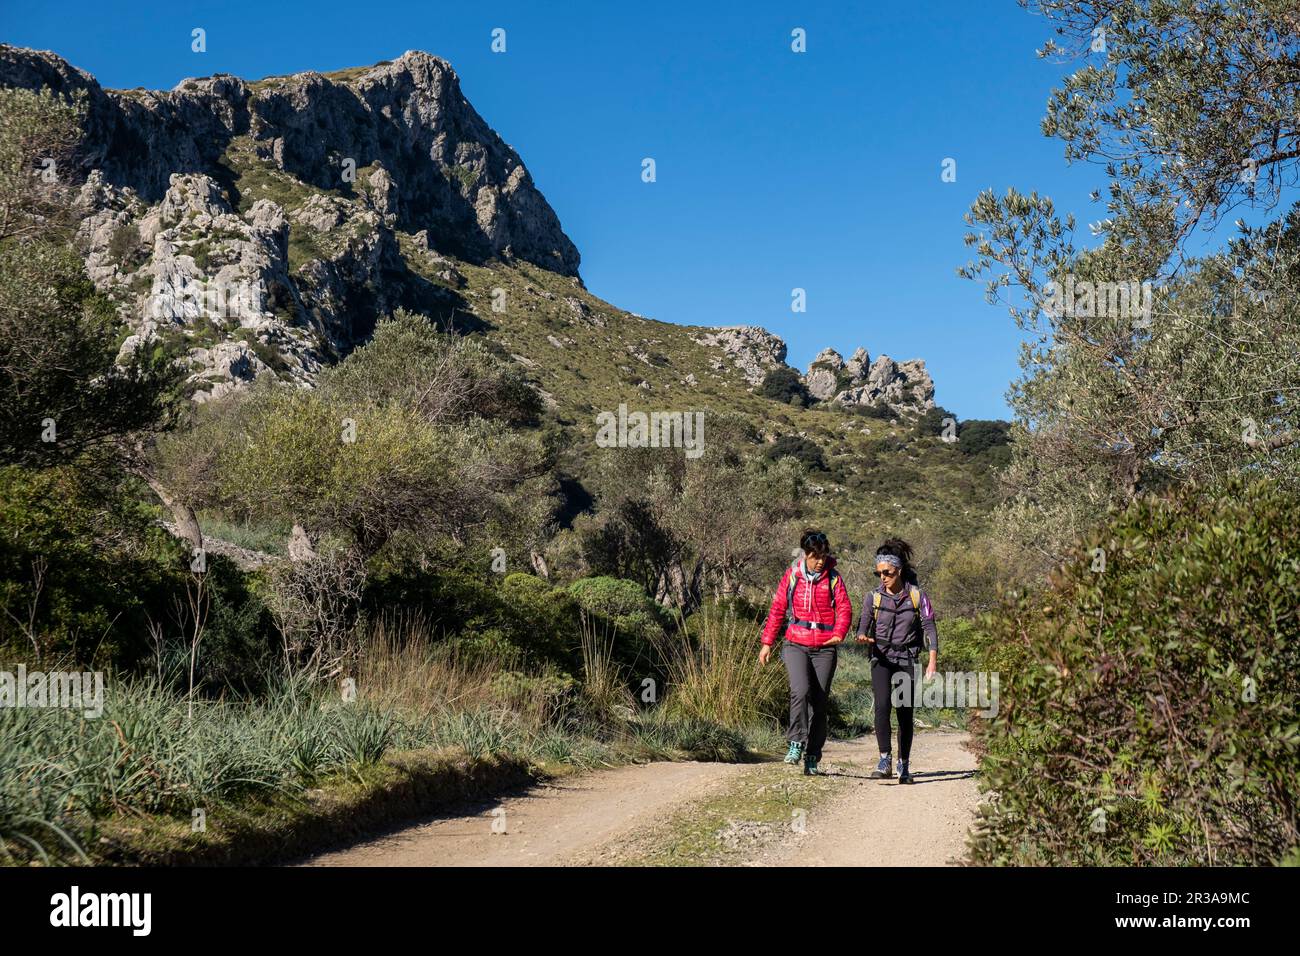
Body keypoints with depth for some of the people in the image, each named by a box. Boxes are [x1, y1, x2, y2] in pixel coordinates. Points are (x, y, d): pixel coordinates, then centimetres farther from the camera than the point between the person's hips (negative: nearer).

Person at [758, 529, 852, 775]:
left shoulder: (833, 578, 3)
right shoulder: (792, 575, 4)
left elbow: (844, 608, -5)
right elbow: (777, 609, 10)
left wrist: (839, 633, -25)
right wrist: (767, 642, 9)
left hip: (824, 649, 1)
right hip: (796, 645, -1)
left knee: (819, 702, 3)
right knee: (801, 690, -24)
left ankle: (812, 758, 13)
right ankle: (796, 743, -13)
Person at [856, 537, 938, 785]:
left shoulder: (917, 595, -3)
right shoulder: (873, 597, 1)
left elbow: (929, 628, -3)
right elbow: (864, 625, 0)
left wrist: (933, 661, -11)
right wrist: (863, 636, -24)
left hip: (907, 659, 0)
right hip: (881, 658, 0)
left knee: (905, 713, 3)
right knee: (882, 705, -21)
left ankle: (904, 765, 17)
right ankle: (884, 760, -18)